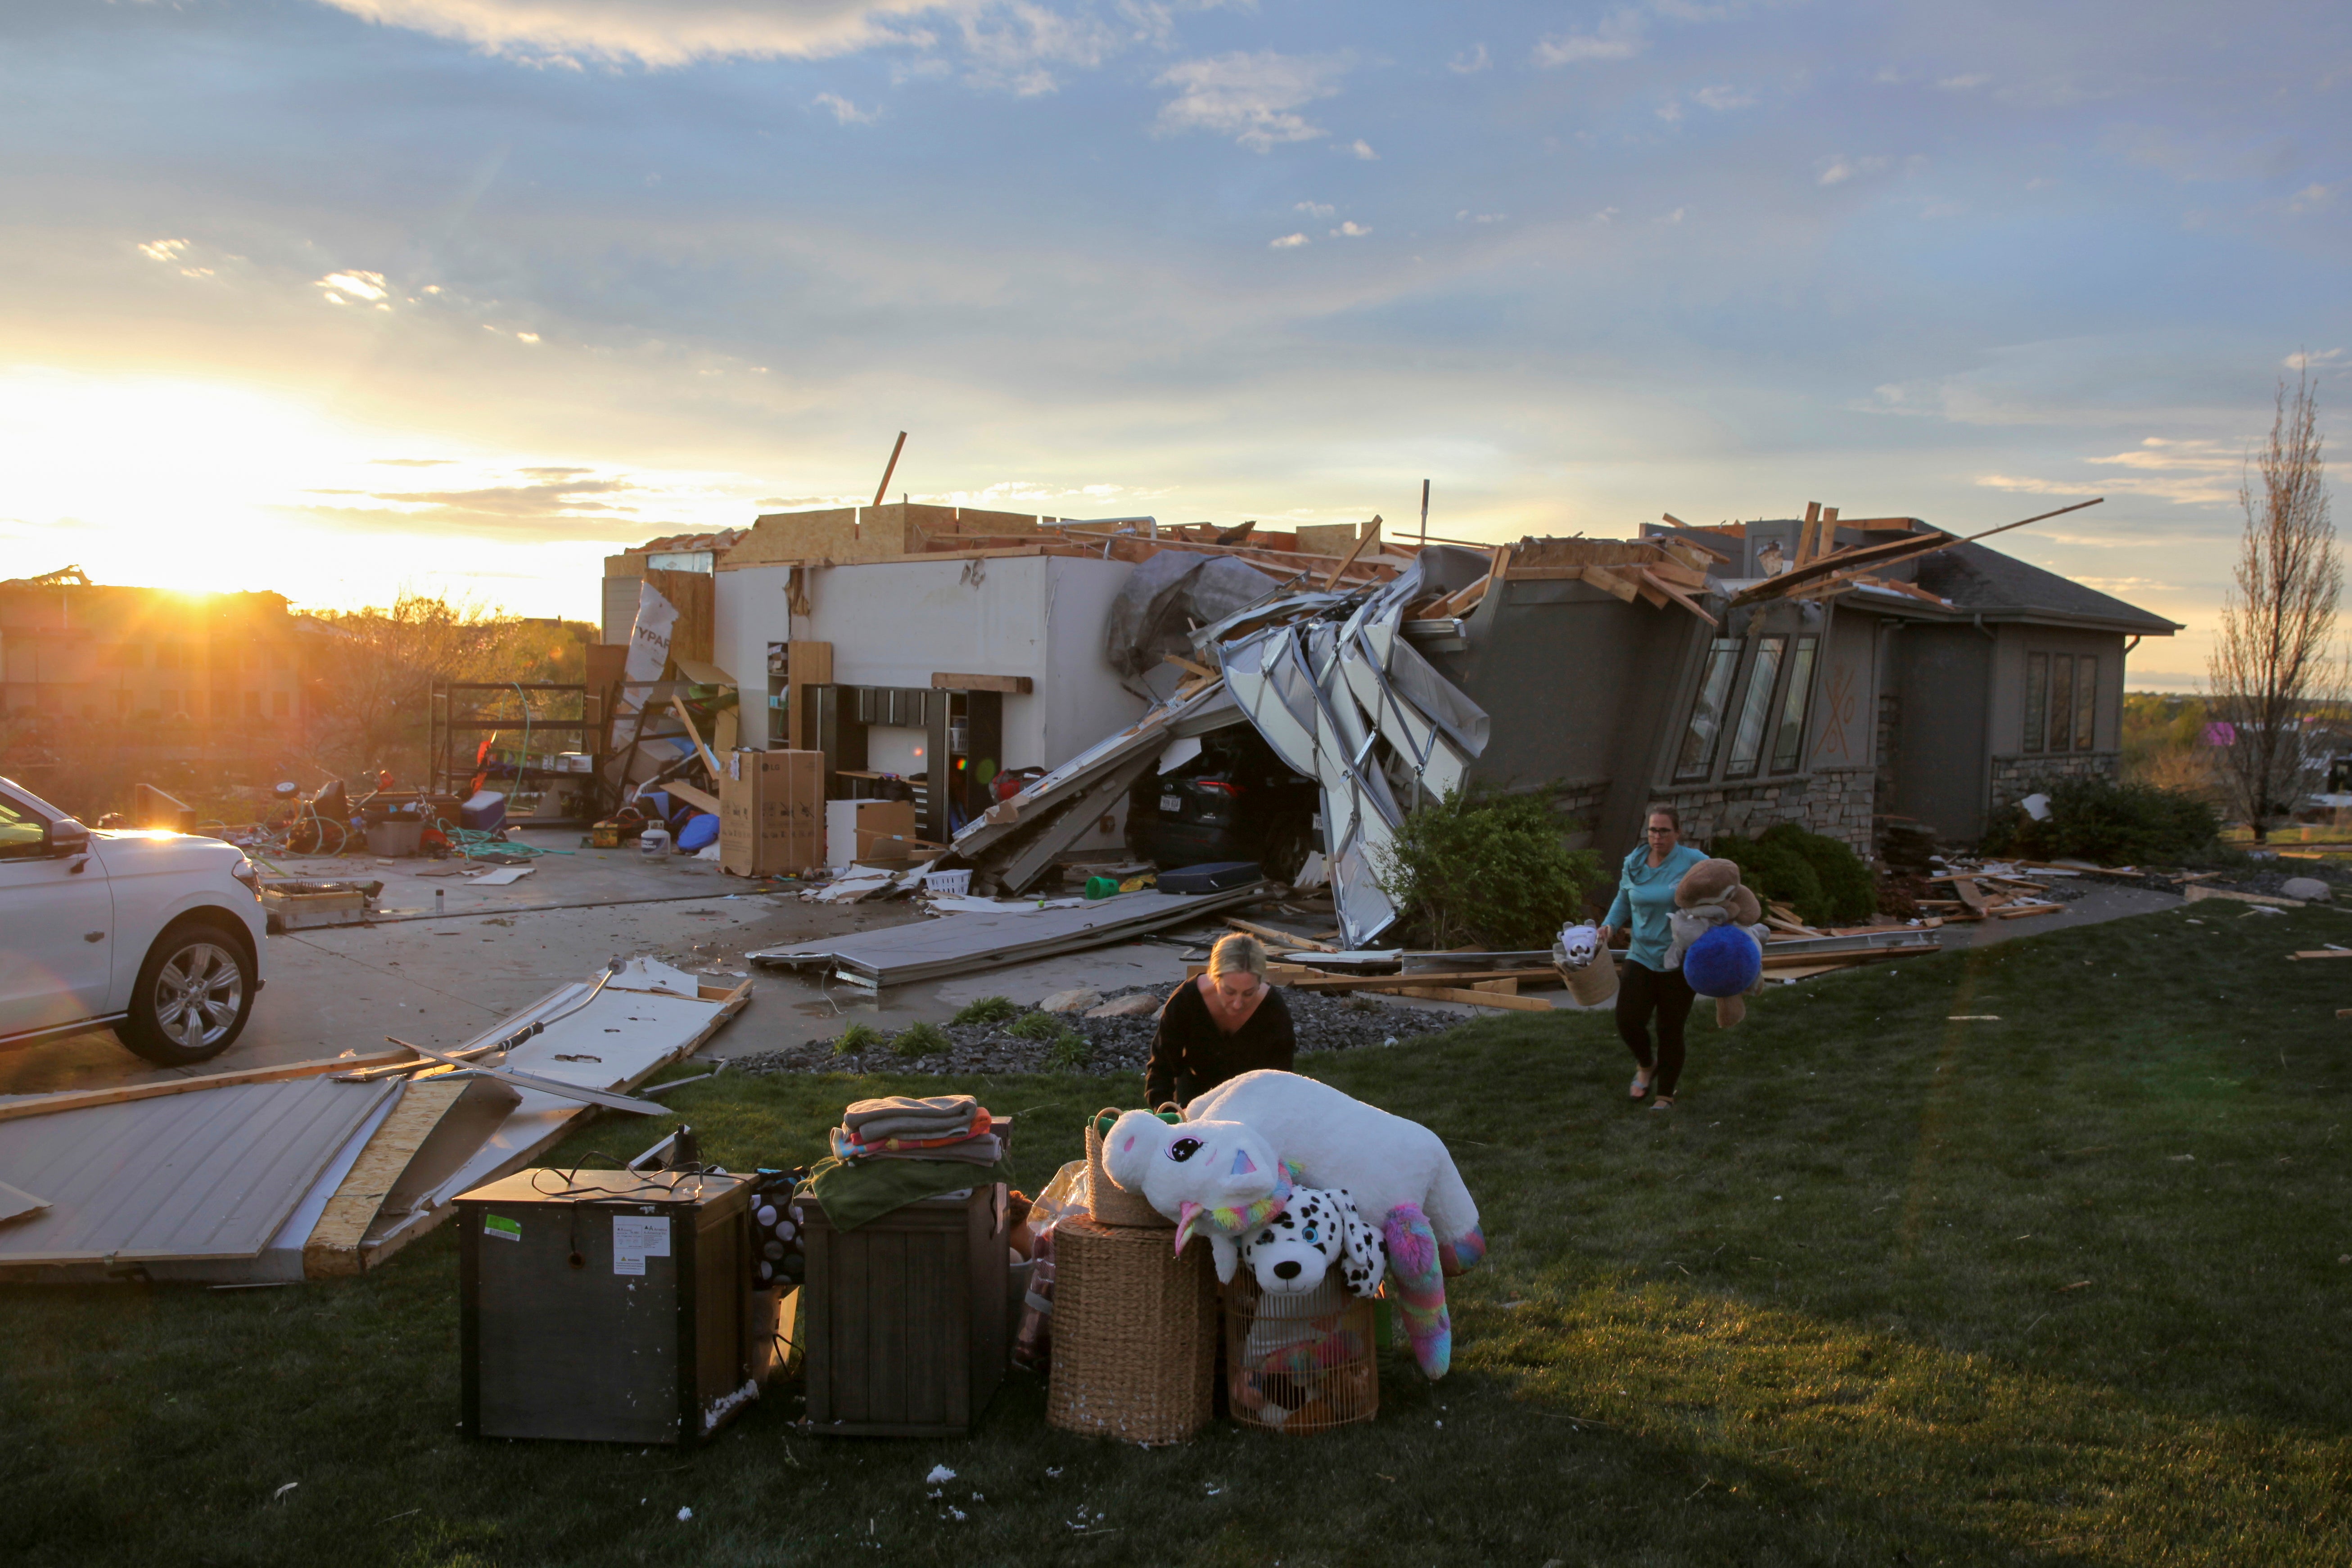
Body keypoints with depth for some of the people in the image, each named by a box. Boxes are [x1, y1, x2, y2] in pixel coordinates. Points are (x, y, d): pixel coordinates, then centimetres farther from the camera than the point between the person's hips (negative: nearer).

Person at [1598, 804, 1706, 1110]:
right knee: (1628, 1022, -9)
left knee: (1671, 1030, 4)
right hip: (1641, 956, 3)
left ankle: (1666, 1094, 21)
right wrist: (1610, 925, 0)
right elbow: (1624, 901, 18)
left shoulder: (1694, 862, -9)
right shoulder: (1634, 864, 4)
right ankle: (1646, 1065, 24)